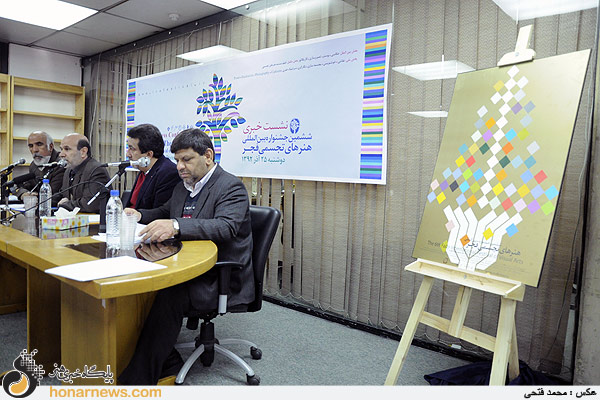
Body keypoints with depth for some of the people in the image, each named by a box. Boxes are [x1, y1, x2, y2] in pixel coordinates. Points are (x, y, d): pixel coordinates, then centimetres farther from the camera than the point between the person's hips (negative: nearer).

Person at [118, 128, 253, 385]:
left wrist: (175, 226, -40)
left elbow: (226, 227, -28)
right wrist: (140, 215, 10)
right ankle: (168, 366, -6)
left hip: (222, 279, -8)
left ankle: (138, 379, -18)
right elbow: (164, 212, 34)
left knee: (169, 296, -30)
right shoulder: (182, 188, 16)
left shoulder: (231, 187, -10)